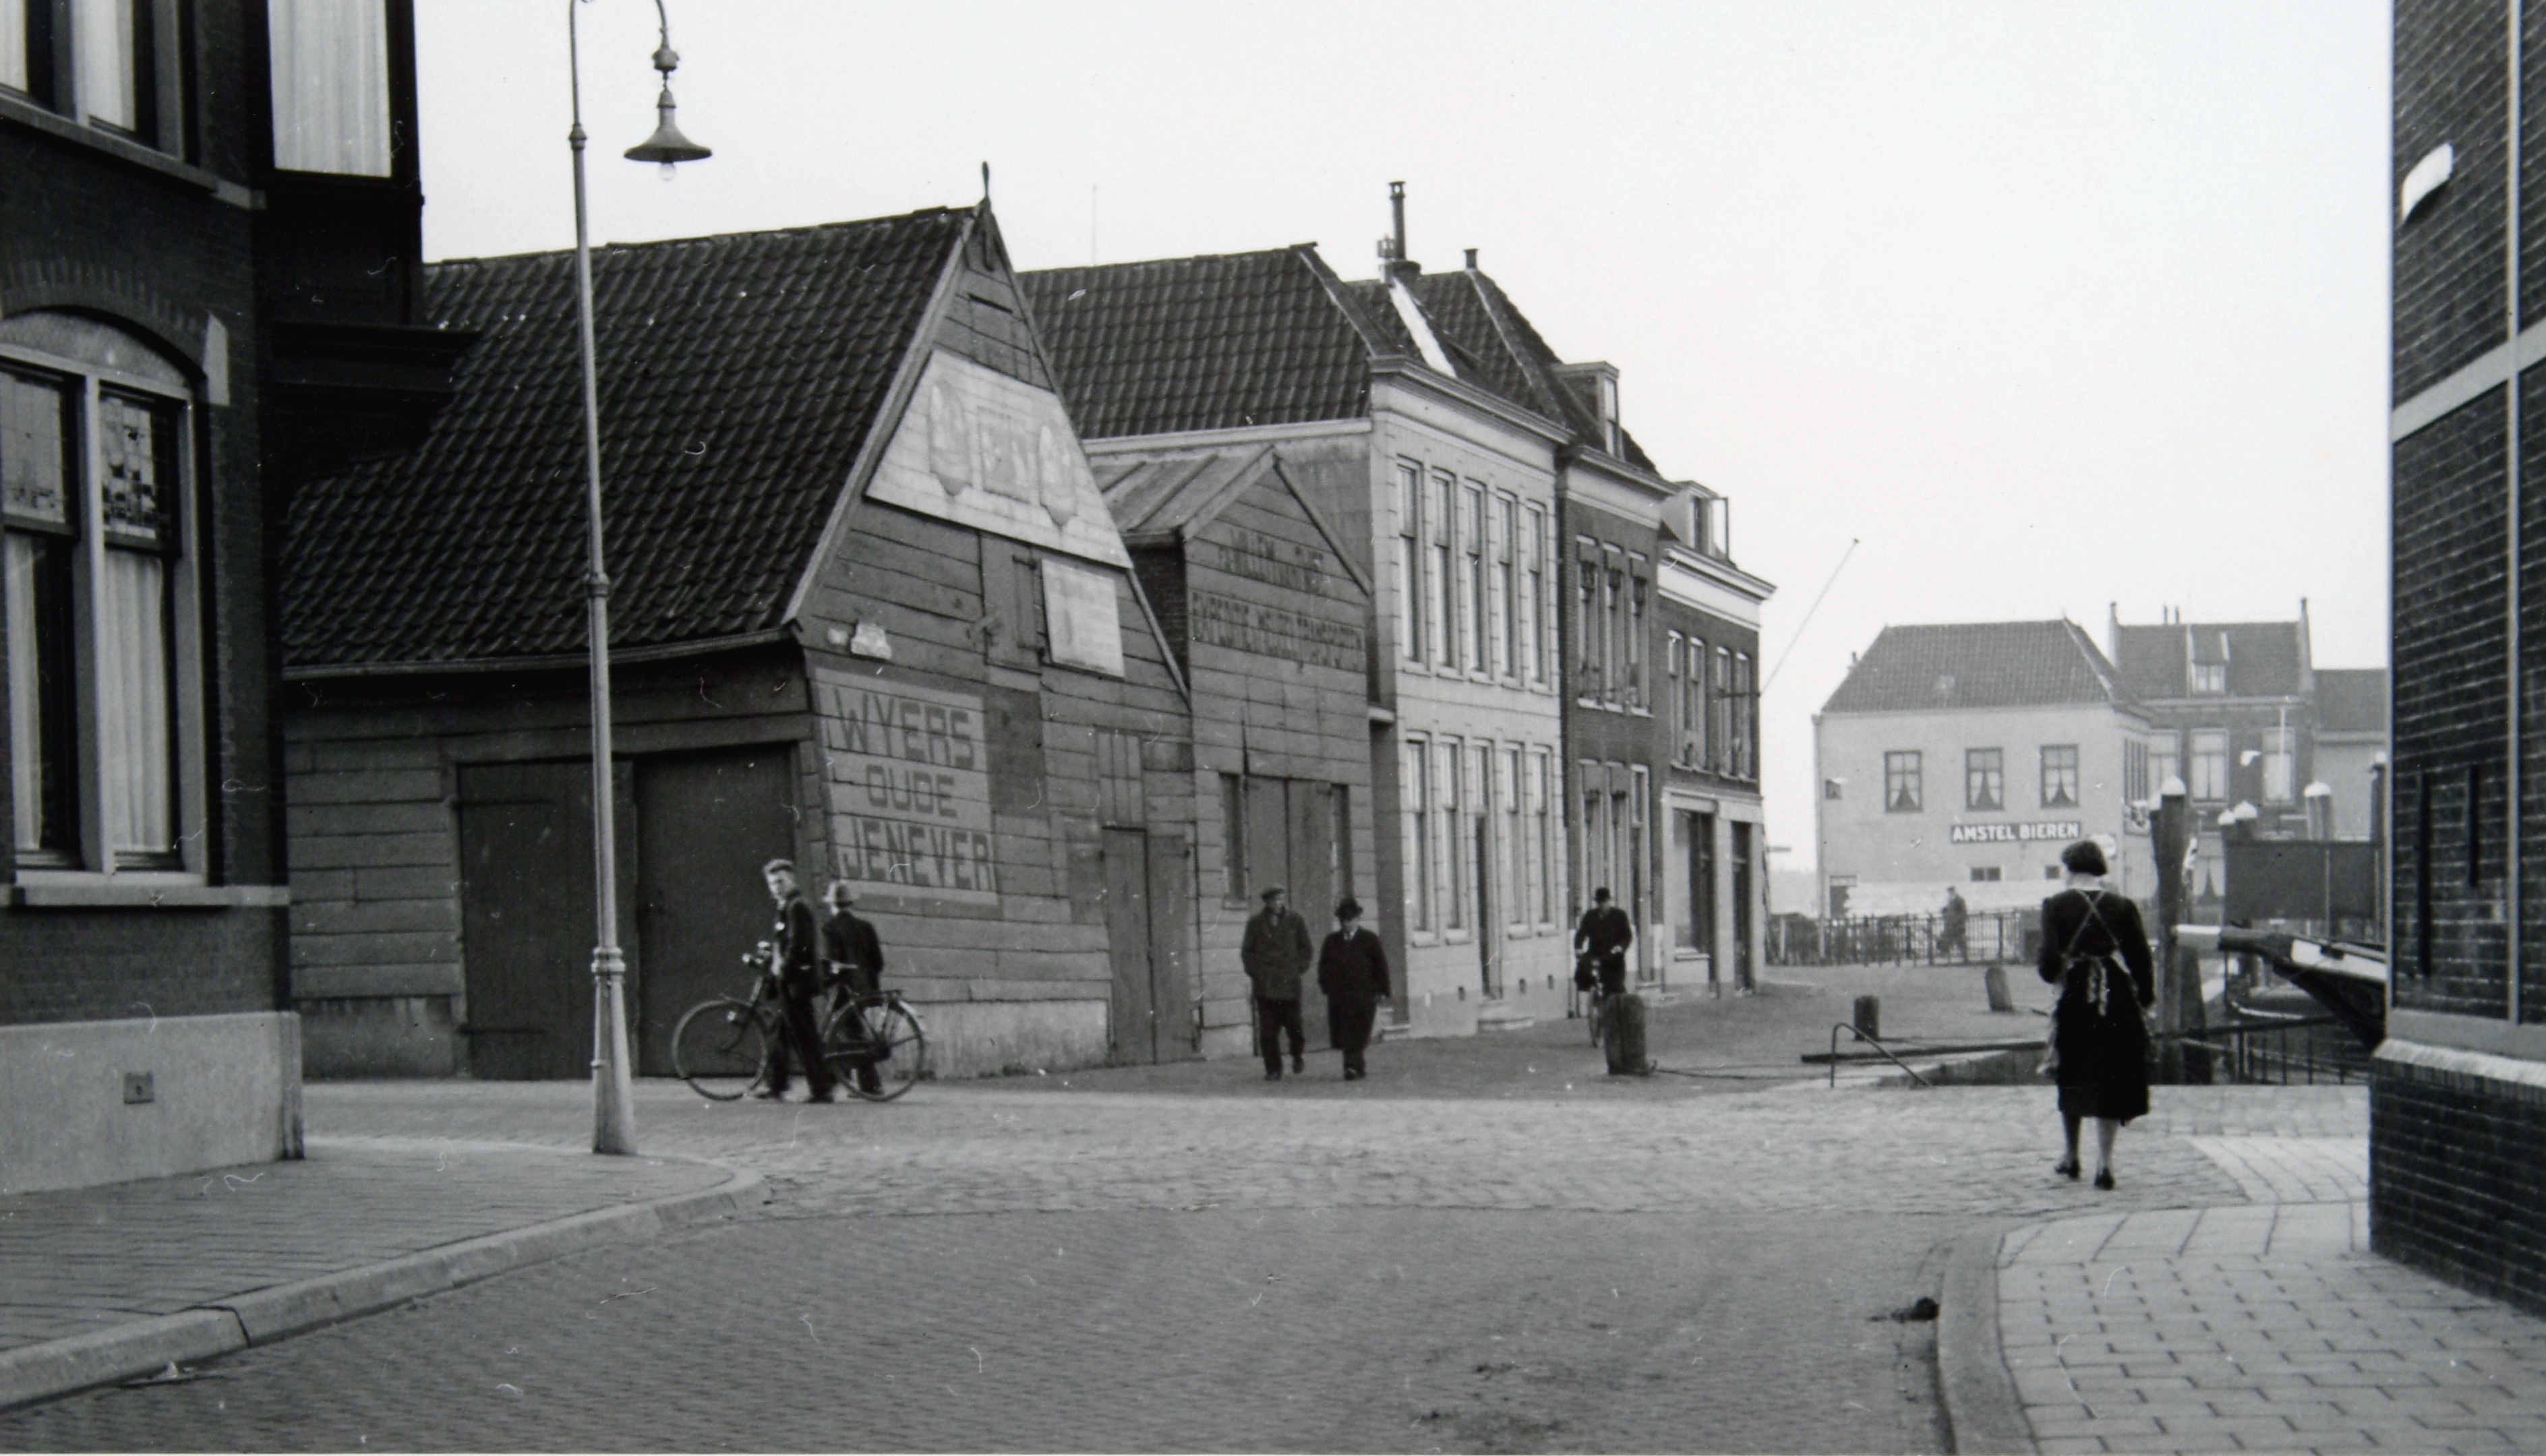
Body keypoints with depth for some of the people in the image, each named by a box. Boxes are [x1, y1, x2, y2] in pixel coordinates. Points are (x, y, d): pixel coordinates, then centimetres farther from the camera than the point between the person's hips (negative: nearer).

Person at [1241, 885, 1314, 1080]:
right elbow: (1247, 950, 14)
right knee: (1268, 1031, -3)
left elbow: (1306, 948, 12)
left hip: (1289, 983, -1)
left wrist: (1299, 968, 2)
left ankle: (1298, 1054, 29)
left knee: (1293, 1024, -1)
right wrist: (1254, 971, 3)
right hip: (1264, 984, 1)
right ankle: (1273, 1070, 4)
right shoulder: (1256, 923, 8)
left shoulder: (1295, 920, 7)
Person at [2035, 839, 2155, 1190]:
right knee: (2112, 1079, 5)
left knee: (2071, 1078, 17)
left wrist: (2049, 973, 13)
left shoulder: (2056, 905, -5)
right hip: (2117, 1000, 0)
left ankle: (2072, 1158, 26)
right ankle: (2104, 1163, -2)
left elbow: (2050, 961, -10)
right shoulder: (2122, 907, 0)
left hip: (2073, 999, 0)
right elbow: (2142, 960, 0)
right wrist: (2146, 1001, 12)